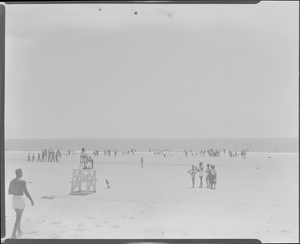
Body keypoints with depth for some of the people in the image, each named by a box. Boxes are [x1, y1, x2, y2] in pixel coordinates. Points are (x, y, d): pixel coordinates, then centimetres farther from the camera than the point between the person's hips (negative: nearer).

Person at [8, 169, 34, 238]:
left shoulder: (12, 181, 8)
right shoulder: (23, 181, -13)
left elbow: (9, 192, 15)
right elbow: (26, 192, -17)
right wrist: (31, 200, -9)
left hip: (14, 199, 6)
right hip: (20, 199, -6)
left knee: (18, 215, 24)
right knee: (18, 217, -2)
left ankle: (19, 231, 32)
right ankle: (13, 234, -10)